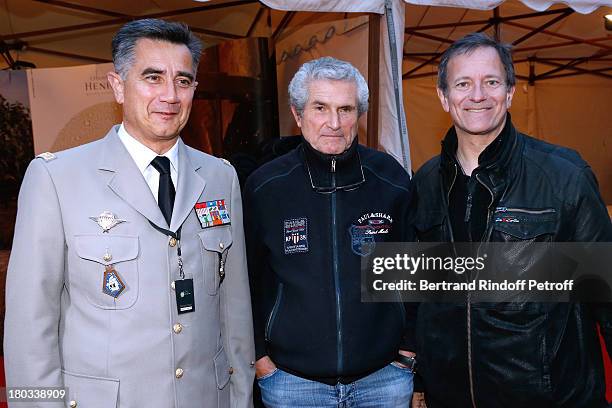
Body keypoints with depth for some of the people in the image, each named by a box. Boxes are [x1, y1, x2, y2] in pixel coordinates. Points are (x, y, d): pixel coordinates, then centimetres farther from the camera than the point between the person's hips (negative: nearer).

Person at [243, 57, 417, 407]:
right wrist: (259, 355, 0)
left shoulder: (393, 180, -7)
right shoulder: (264, 188, -9)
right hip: (290, 379, 0)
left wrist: (409, 347, 2)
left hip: (385, 375, 1)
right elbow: (247, 280, 0)